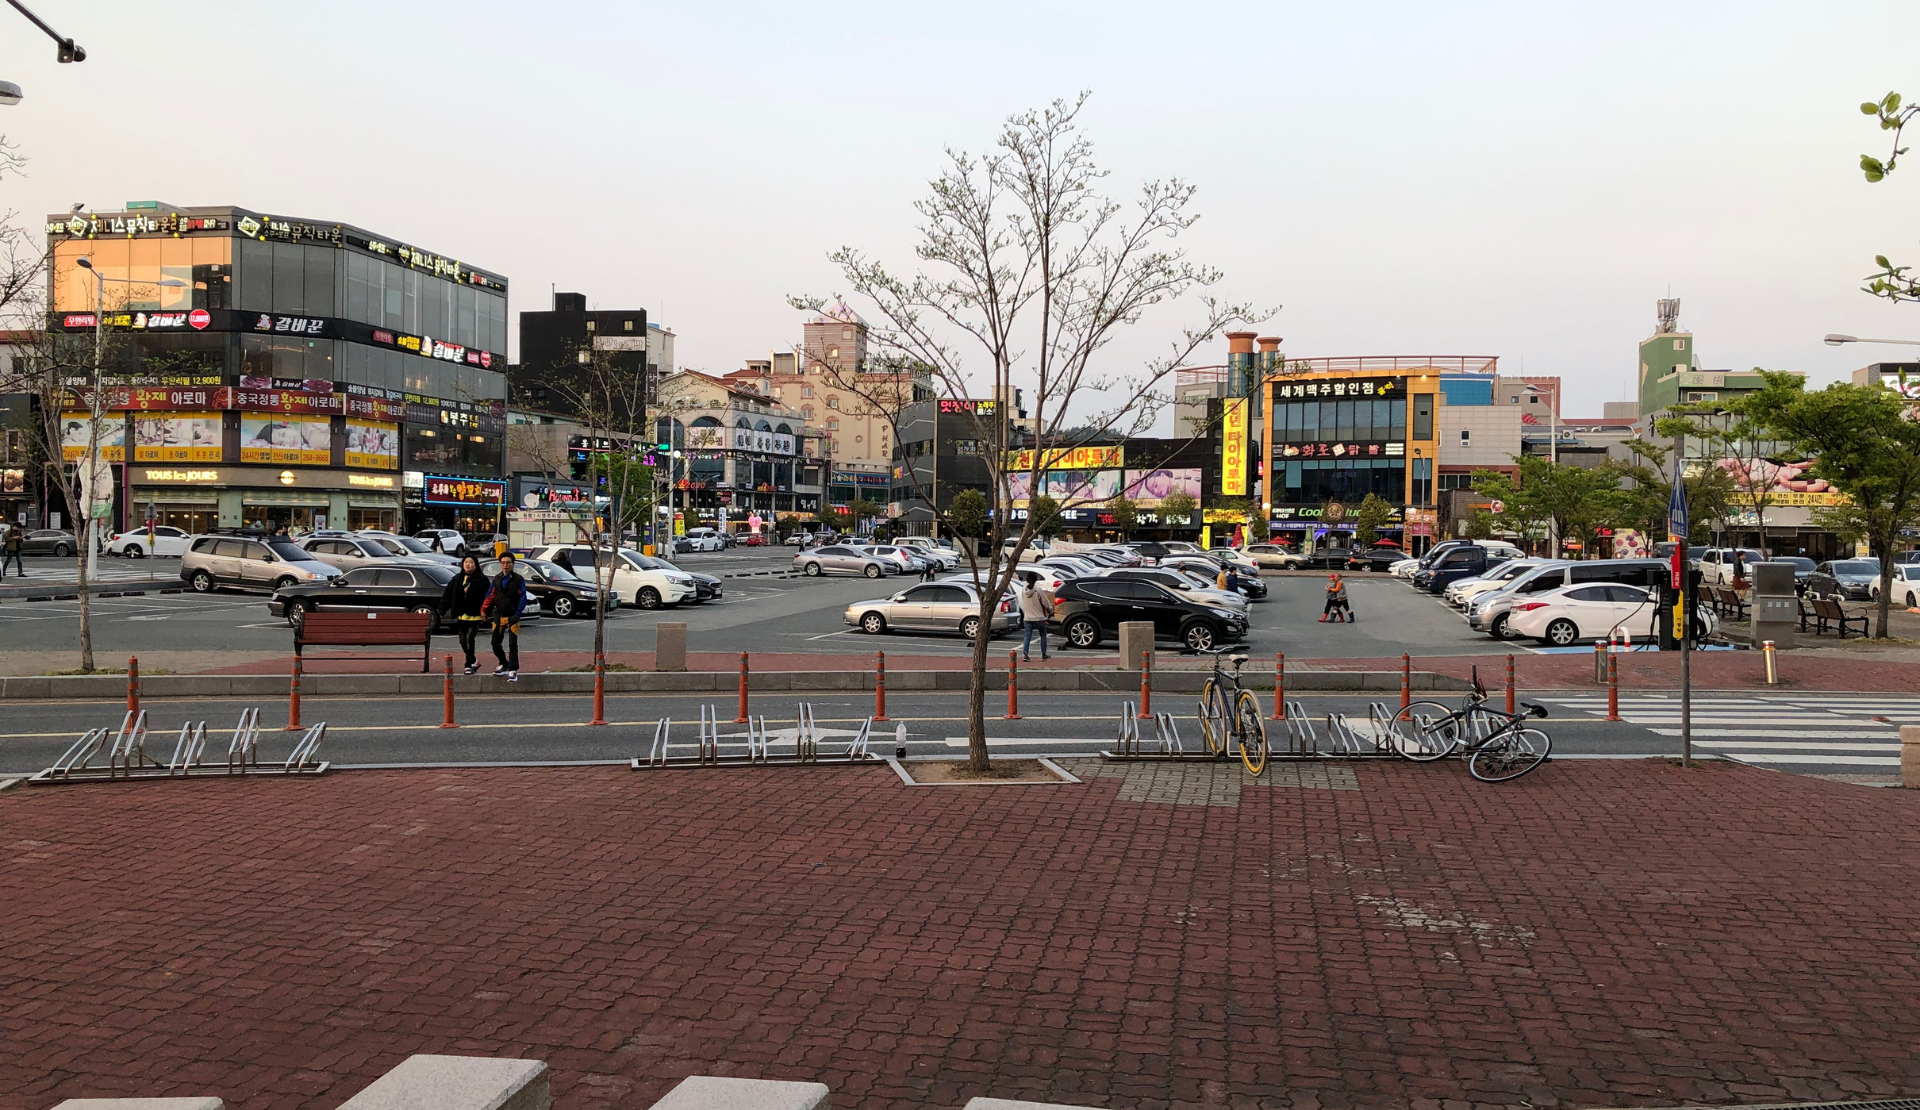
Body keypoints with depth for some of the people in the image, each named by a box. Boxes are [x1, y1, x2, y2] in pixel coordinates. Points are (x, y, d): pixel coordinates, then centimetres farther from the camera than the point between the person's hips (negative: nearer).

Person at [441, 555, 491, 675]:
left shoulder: (482, 580, -4)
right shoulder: (456, 579, 9)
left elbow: (488, 597, -6)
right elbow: (447, 596, 11)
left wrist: (485, 612, -14)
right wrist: (443, 610, 3)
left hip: (475, 616, -5)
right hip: (461, 616, 5)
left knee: (469, 639, -15)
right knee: (463, 642, 10)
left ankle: (469, 665, -6)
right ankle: (474, 661, 28)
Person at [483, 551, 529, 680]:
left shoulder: (518, 580, -4)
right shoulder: (496, 579, 10)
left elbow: (523, 598, -9)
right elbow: (490, 596, 9)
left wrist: (517, 614, -18)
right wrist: (484, 609, -2)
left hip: (512, 617, -5)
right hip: (498, 616, 5)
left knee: (513, 644, -7)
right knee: (495, 643, 10)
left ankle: (513, 670, -4)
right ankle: (504, 664, 31)